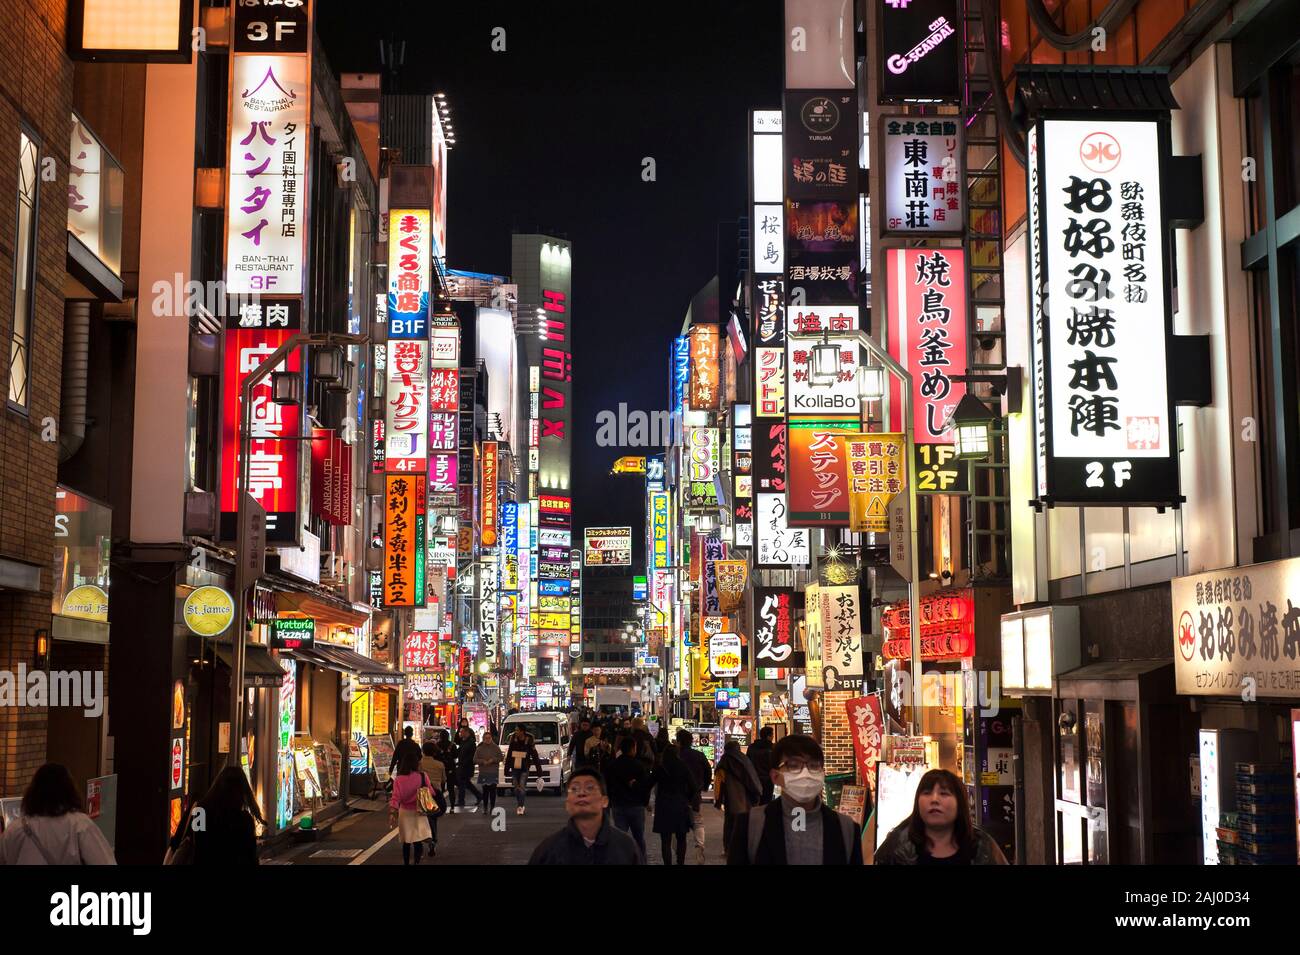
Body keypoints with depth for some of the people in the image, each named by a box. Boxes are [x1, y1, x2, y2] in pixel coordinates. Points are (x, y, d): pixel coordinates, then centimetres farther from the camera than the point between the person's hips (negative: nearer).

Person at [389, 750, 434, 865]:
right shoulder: (423, 777, -10)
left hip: (404, 812, 2)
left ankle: (406, 862, 25)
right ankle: (417, 861, -24)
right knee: (418, 840, -3)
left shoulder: (398, 779, -8)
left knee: (406, 841, 16)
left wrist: (392, 813, -14)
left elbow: (395, 798, -13)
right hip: (419, 812, -2)